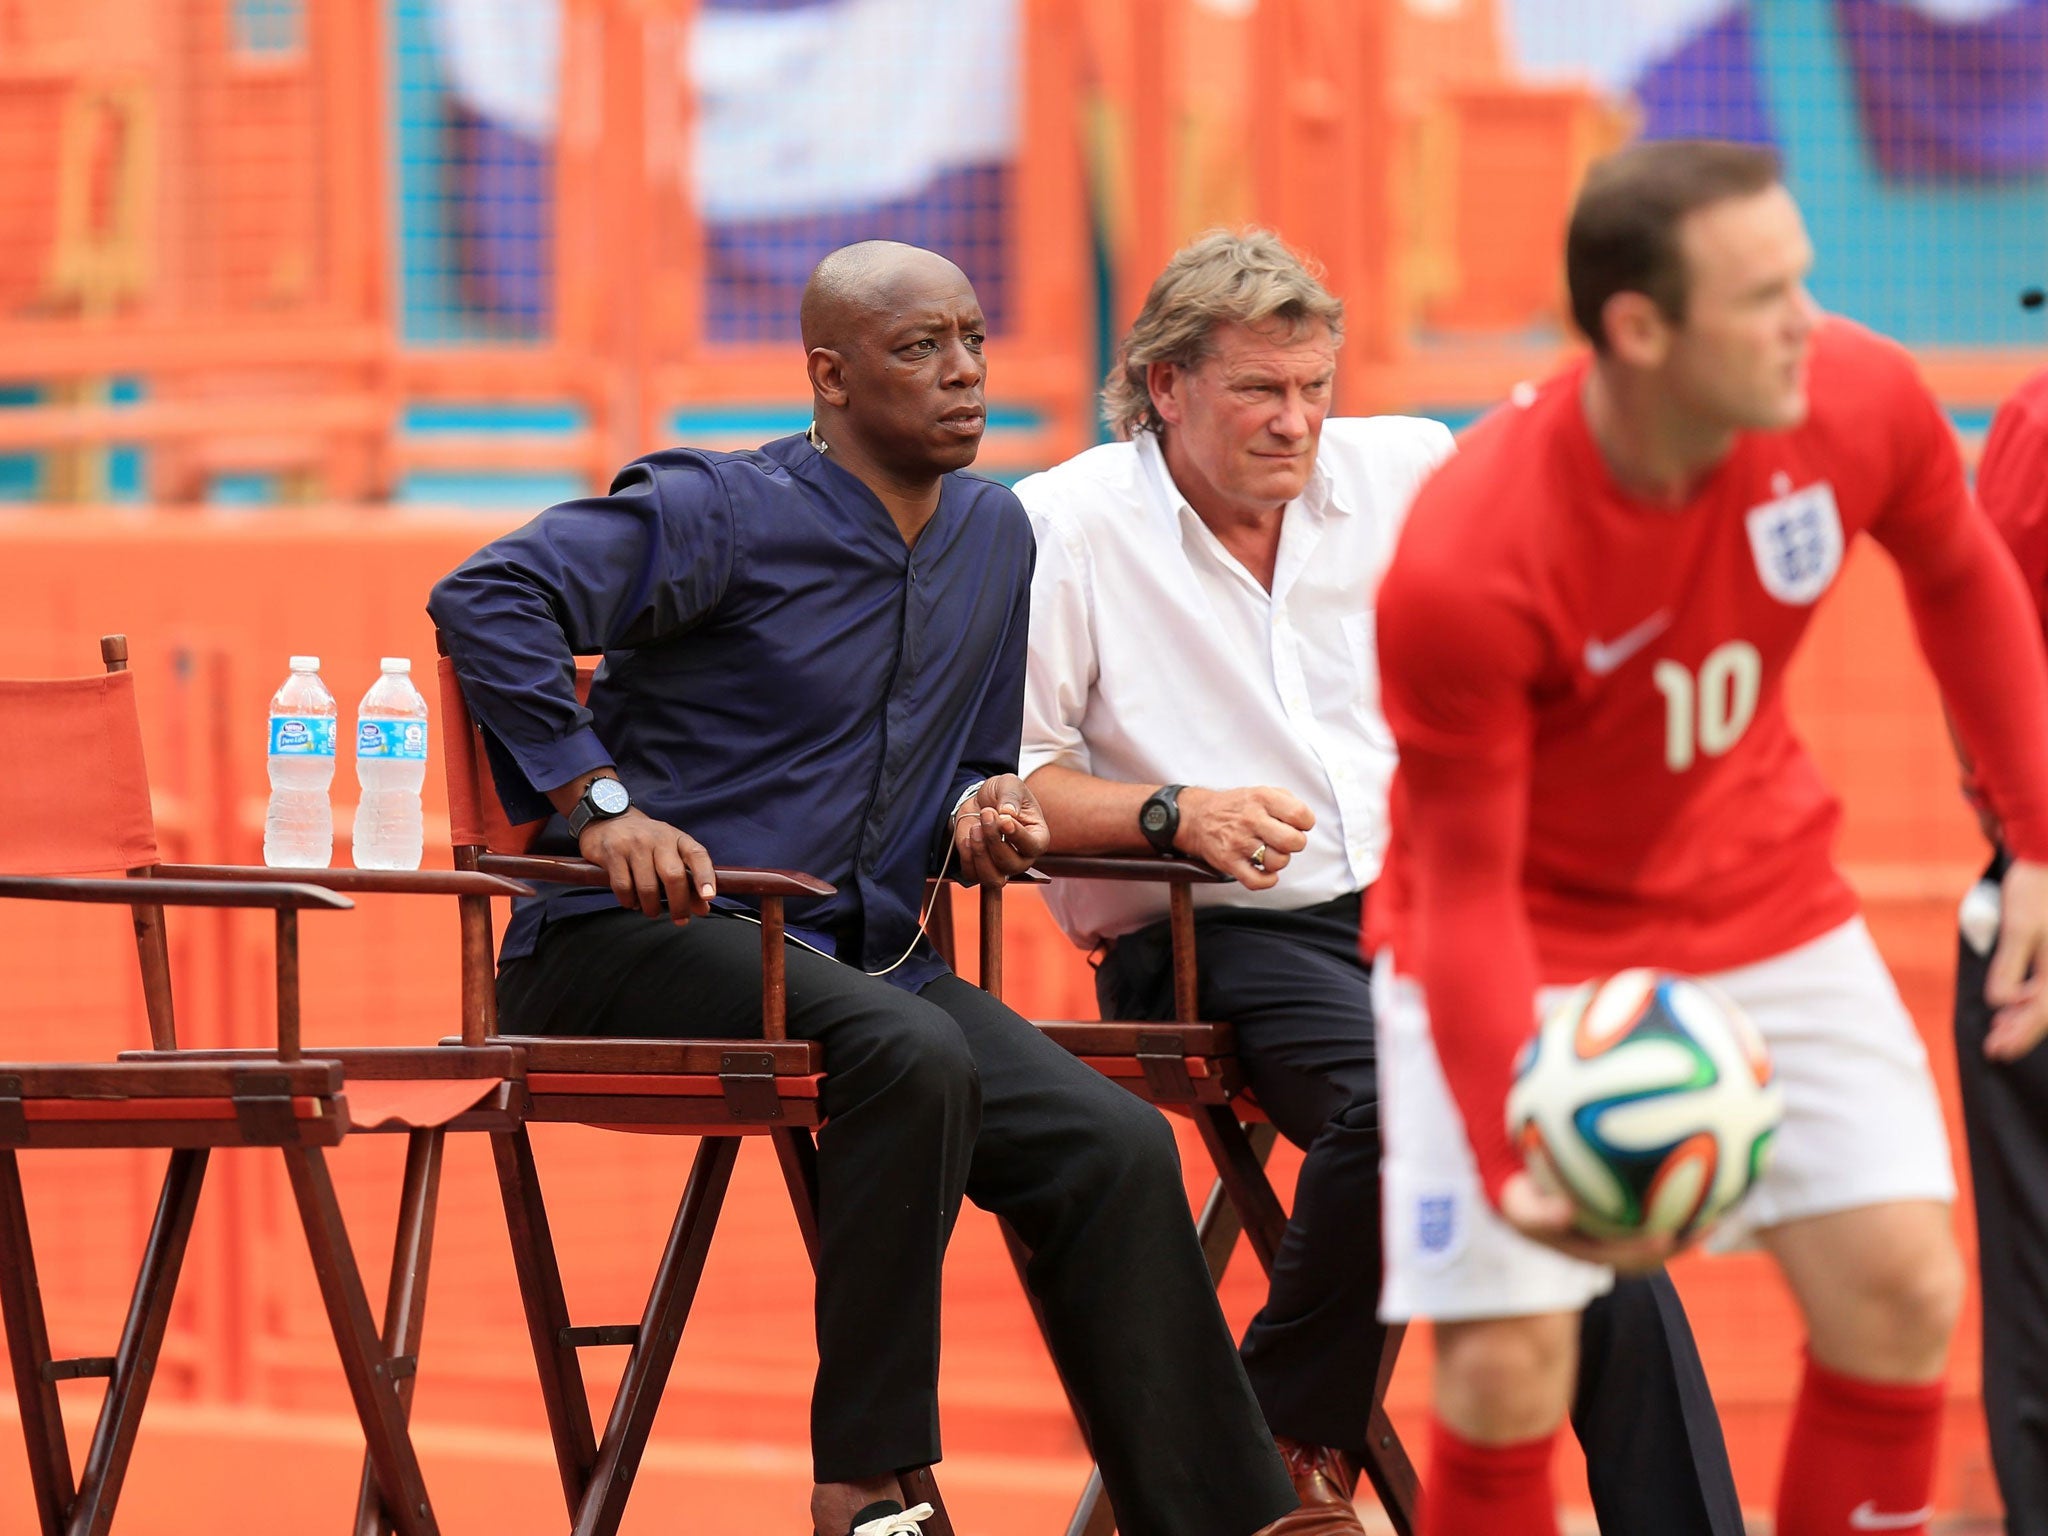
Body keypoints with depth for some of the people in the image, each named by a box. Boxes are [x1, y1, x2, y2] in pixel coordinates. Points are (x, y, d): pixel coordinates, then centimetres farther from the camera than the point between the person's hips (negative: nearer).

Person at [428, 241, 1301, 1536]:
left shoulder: (994, 534, 15)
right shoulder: (727, 514, -8)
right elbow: (489, 599, -20)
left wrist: (985, 807, 5)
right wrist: (598, 805, -24)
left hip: (861, 948, 7)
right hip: (640, 945, -7)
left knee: (1113, 1149, -14)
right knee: (911, 1061, -36)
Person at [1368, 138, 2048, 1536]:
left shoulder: (1859, 402, -19)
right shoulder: (1463, 568, -33)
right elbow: (1466, 884, -24)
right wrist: (1512, 1151, -36)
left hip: (1761, 905, 4)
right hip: (1531, 935, -4)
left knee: (1904, 1292, -4)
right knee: (1508, 1363, -13)